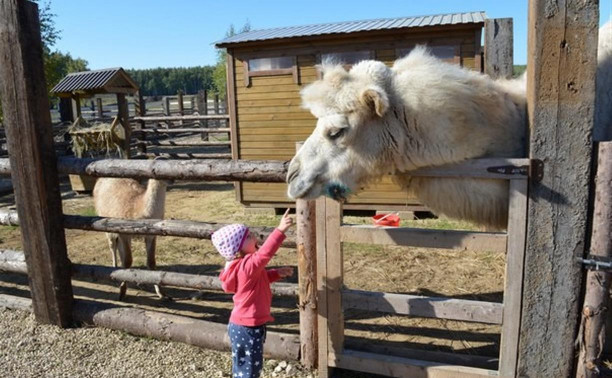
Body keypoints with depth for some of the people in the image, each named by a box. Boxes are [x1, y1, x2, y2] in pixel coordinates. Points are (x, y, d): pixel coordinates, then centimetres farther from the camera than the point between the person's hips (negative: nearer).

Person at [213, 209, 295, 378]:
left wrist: (277, 273, 3)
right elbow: (265, 253, -45)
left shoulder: (241, 265, 4)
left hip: (244, 325, 10)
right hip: (247, 328, -10)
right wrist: (280, 230, -52)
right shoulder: (247, 265, -28)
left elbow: (261, 277, 19)